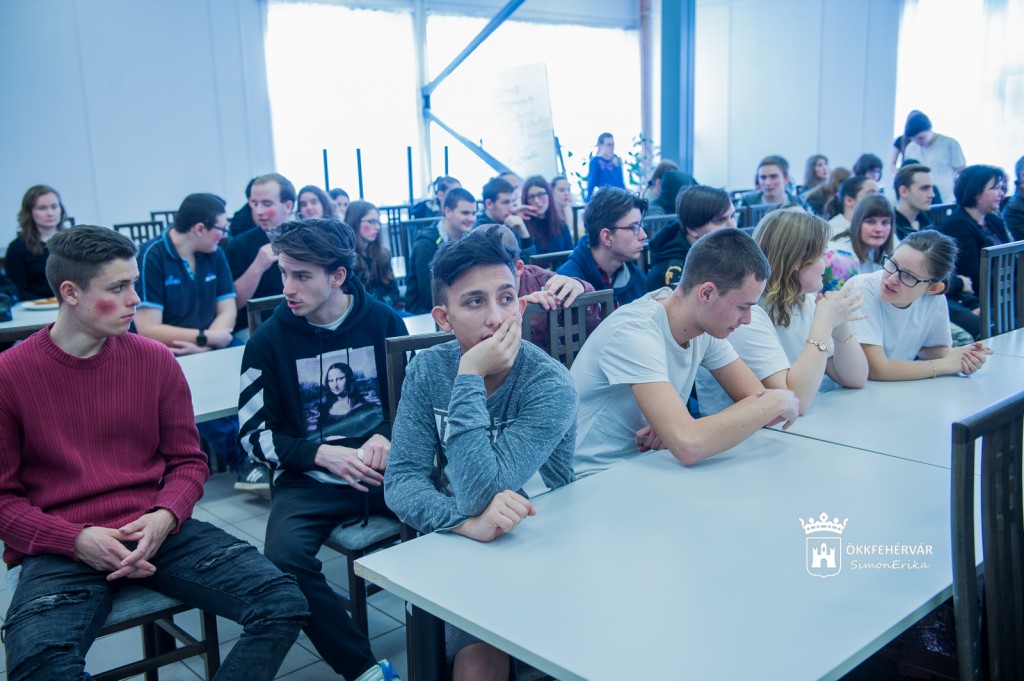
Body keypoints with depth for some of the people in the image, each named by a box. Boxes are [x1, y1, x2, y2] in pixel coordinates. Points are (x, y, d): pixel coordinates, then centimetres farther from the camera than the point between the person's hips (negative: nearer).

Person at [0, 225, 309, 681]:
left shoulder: (155, 360, 6)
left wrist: (164, 517, -10)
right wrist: (76, 539, -14)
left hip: (158, 531, 3)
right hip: (62, 550, -2)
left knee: (283, 605, -16)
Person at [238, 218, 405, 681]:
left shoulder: (383, 321, 4)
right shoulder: (270, 340, 1)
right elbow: (255, 435, 2)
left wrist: (387, 437, -10)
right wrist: (322, 454, -14)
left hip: (385, 466, 1)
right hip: (309, 478, 0)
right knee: (285, 558, -30)